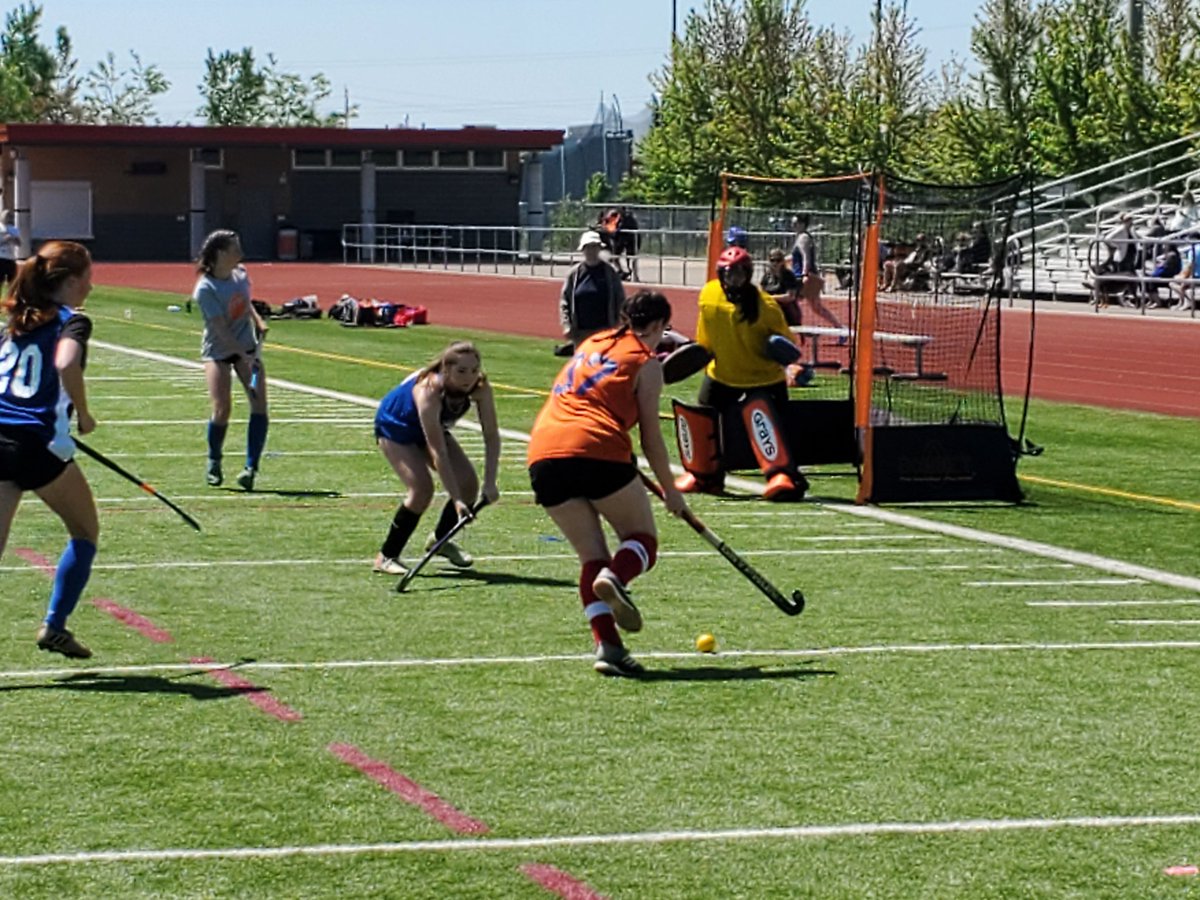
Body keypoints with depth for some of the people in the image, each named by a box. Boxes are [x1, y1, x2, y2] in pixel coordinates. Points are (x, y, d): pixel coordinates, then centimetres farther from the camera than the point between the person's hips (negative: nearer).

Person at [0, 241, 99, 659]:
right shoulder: (72, 321, -3)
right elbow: (66, 364, -24)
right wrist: (83, 413, -9)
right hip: (38, 444, -5)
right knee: (84, 533, 18)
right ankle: (54, 626, 14)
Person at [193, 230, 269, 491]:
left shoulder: (240, 274, -2)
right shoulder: (205, 288, -21)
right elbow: (221, 330, -25)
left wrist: (258, 321, 5)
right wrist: (244, 357, -32)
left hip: (247, 346, 5)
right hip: (218, 350, -5)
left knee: (260, 404, -11)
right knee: (222, 408, -16)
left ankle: (251, 467, -11)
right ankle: (213, 463, 10)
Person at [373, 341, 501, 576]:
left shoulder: (480, 388, -28)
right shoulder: (429, 391, -42)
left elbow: (491, 435, -24)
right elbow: (438, 453, -41)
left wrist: (490, 482, -34)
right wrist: (456, 500, -42)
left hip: (433, 426, 6)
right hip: (395, 428, -6)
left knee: (469, 483, -5)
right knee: (421, 489, -23)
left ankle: (440, 540, 21)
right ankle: (385, 557, -8)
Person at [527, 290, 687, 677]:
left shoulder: (592, 343, 26)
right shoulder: (646, 362, 9)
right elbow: (651, 438, 7)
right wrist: (670, 490, 18)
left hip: (543, 455, 5)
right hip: (599, 450, -5)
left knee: (592, 557, 11)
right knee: (643, 539, 9)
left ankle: (606, 645, -4)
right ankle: (615, 578, -24)